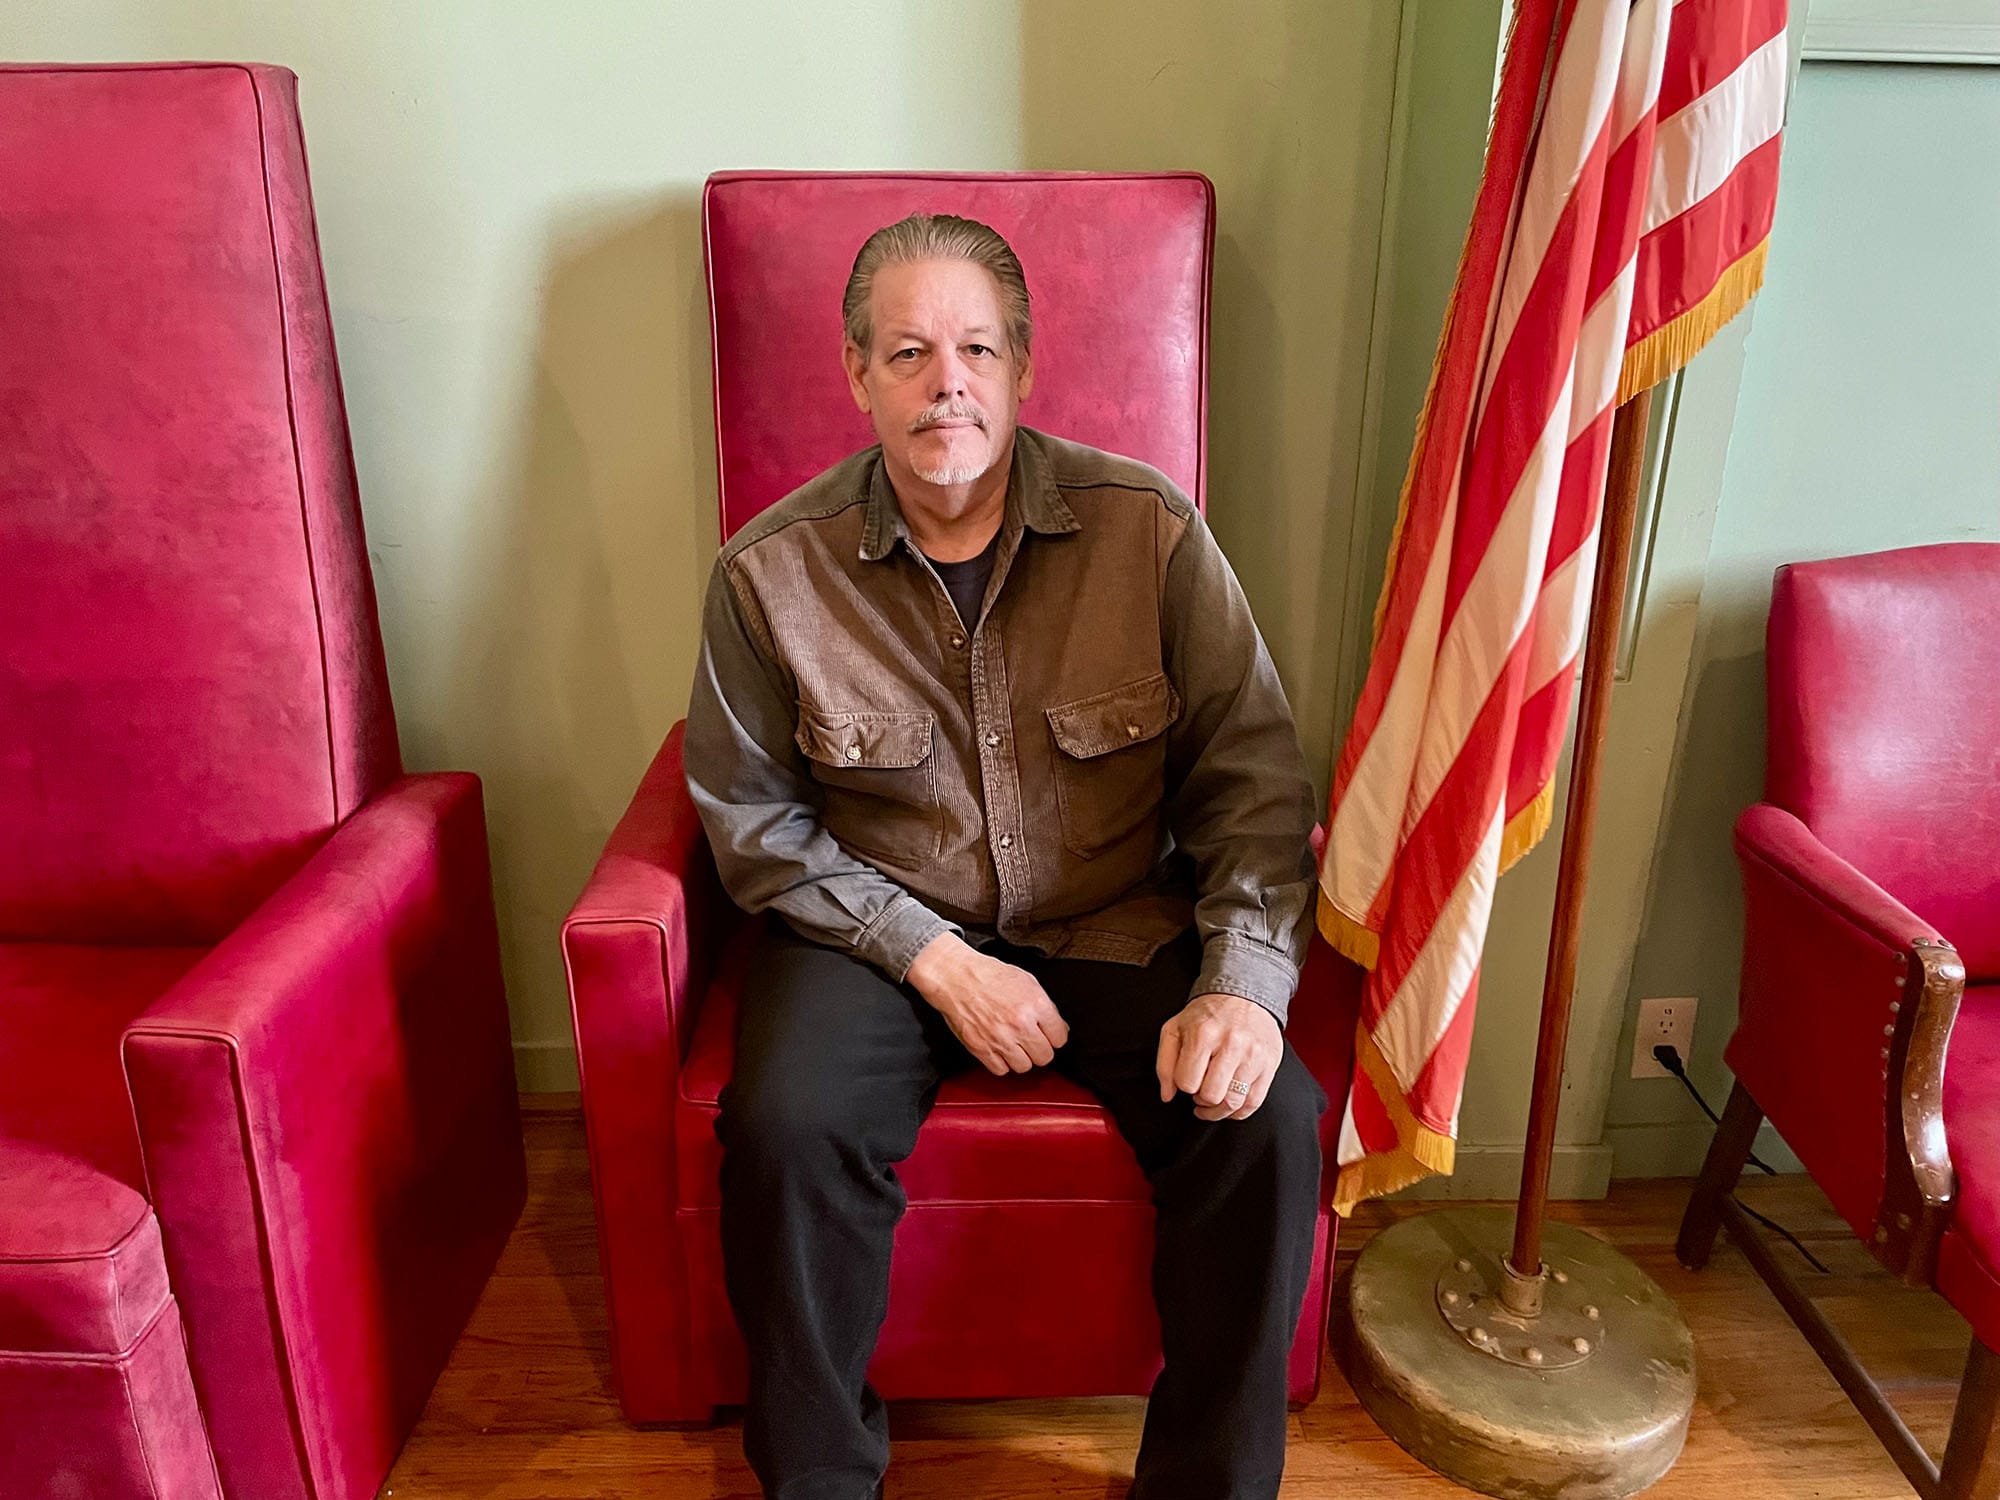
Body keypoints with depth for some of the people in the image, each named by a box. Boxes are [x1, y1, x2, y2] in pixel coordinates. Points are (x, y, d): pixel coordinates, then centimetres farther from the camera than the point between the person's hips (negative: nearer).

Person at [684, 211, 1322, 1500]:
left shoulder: (1148, 528, -7)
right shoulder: (772, 572, -7)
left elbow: (1253, 771, -6)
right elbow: (756, 822, -3)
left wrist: (1245, 981, -20)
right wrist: (937, 960, -13)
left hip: (1120, 925, 1)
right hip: (880, 930, 0)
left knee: (1267, 1120, -21)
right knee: (786, 1127, -27)